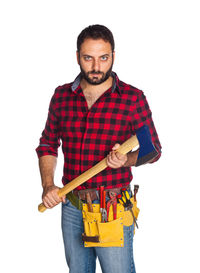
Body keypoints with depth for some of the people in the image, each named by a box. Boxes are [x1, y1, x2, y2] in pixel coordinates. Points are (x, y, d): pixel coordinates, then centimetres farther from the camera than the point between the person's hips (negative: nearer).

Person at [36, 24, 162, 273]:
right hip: (71, 205, 4)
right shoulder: (61, 96, 4)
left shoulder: (133, 98, -7)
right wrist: (48, 185, -1)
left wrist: (126, 159, -20)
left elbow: (153, 150, 0)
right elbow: (47, 145, 13)